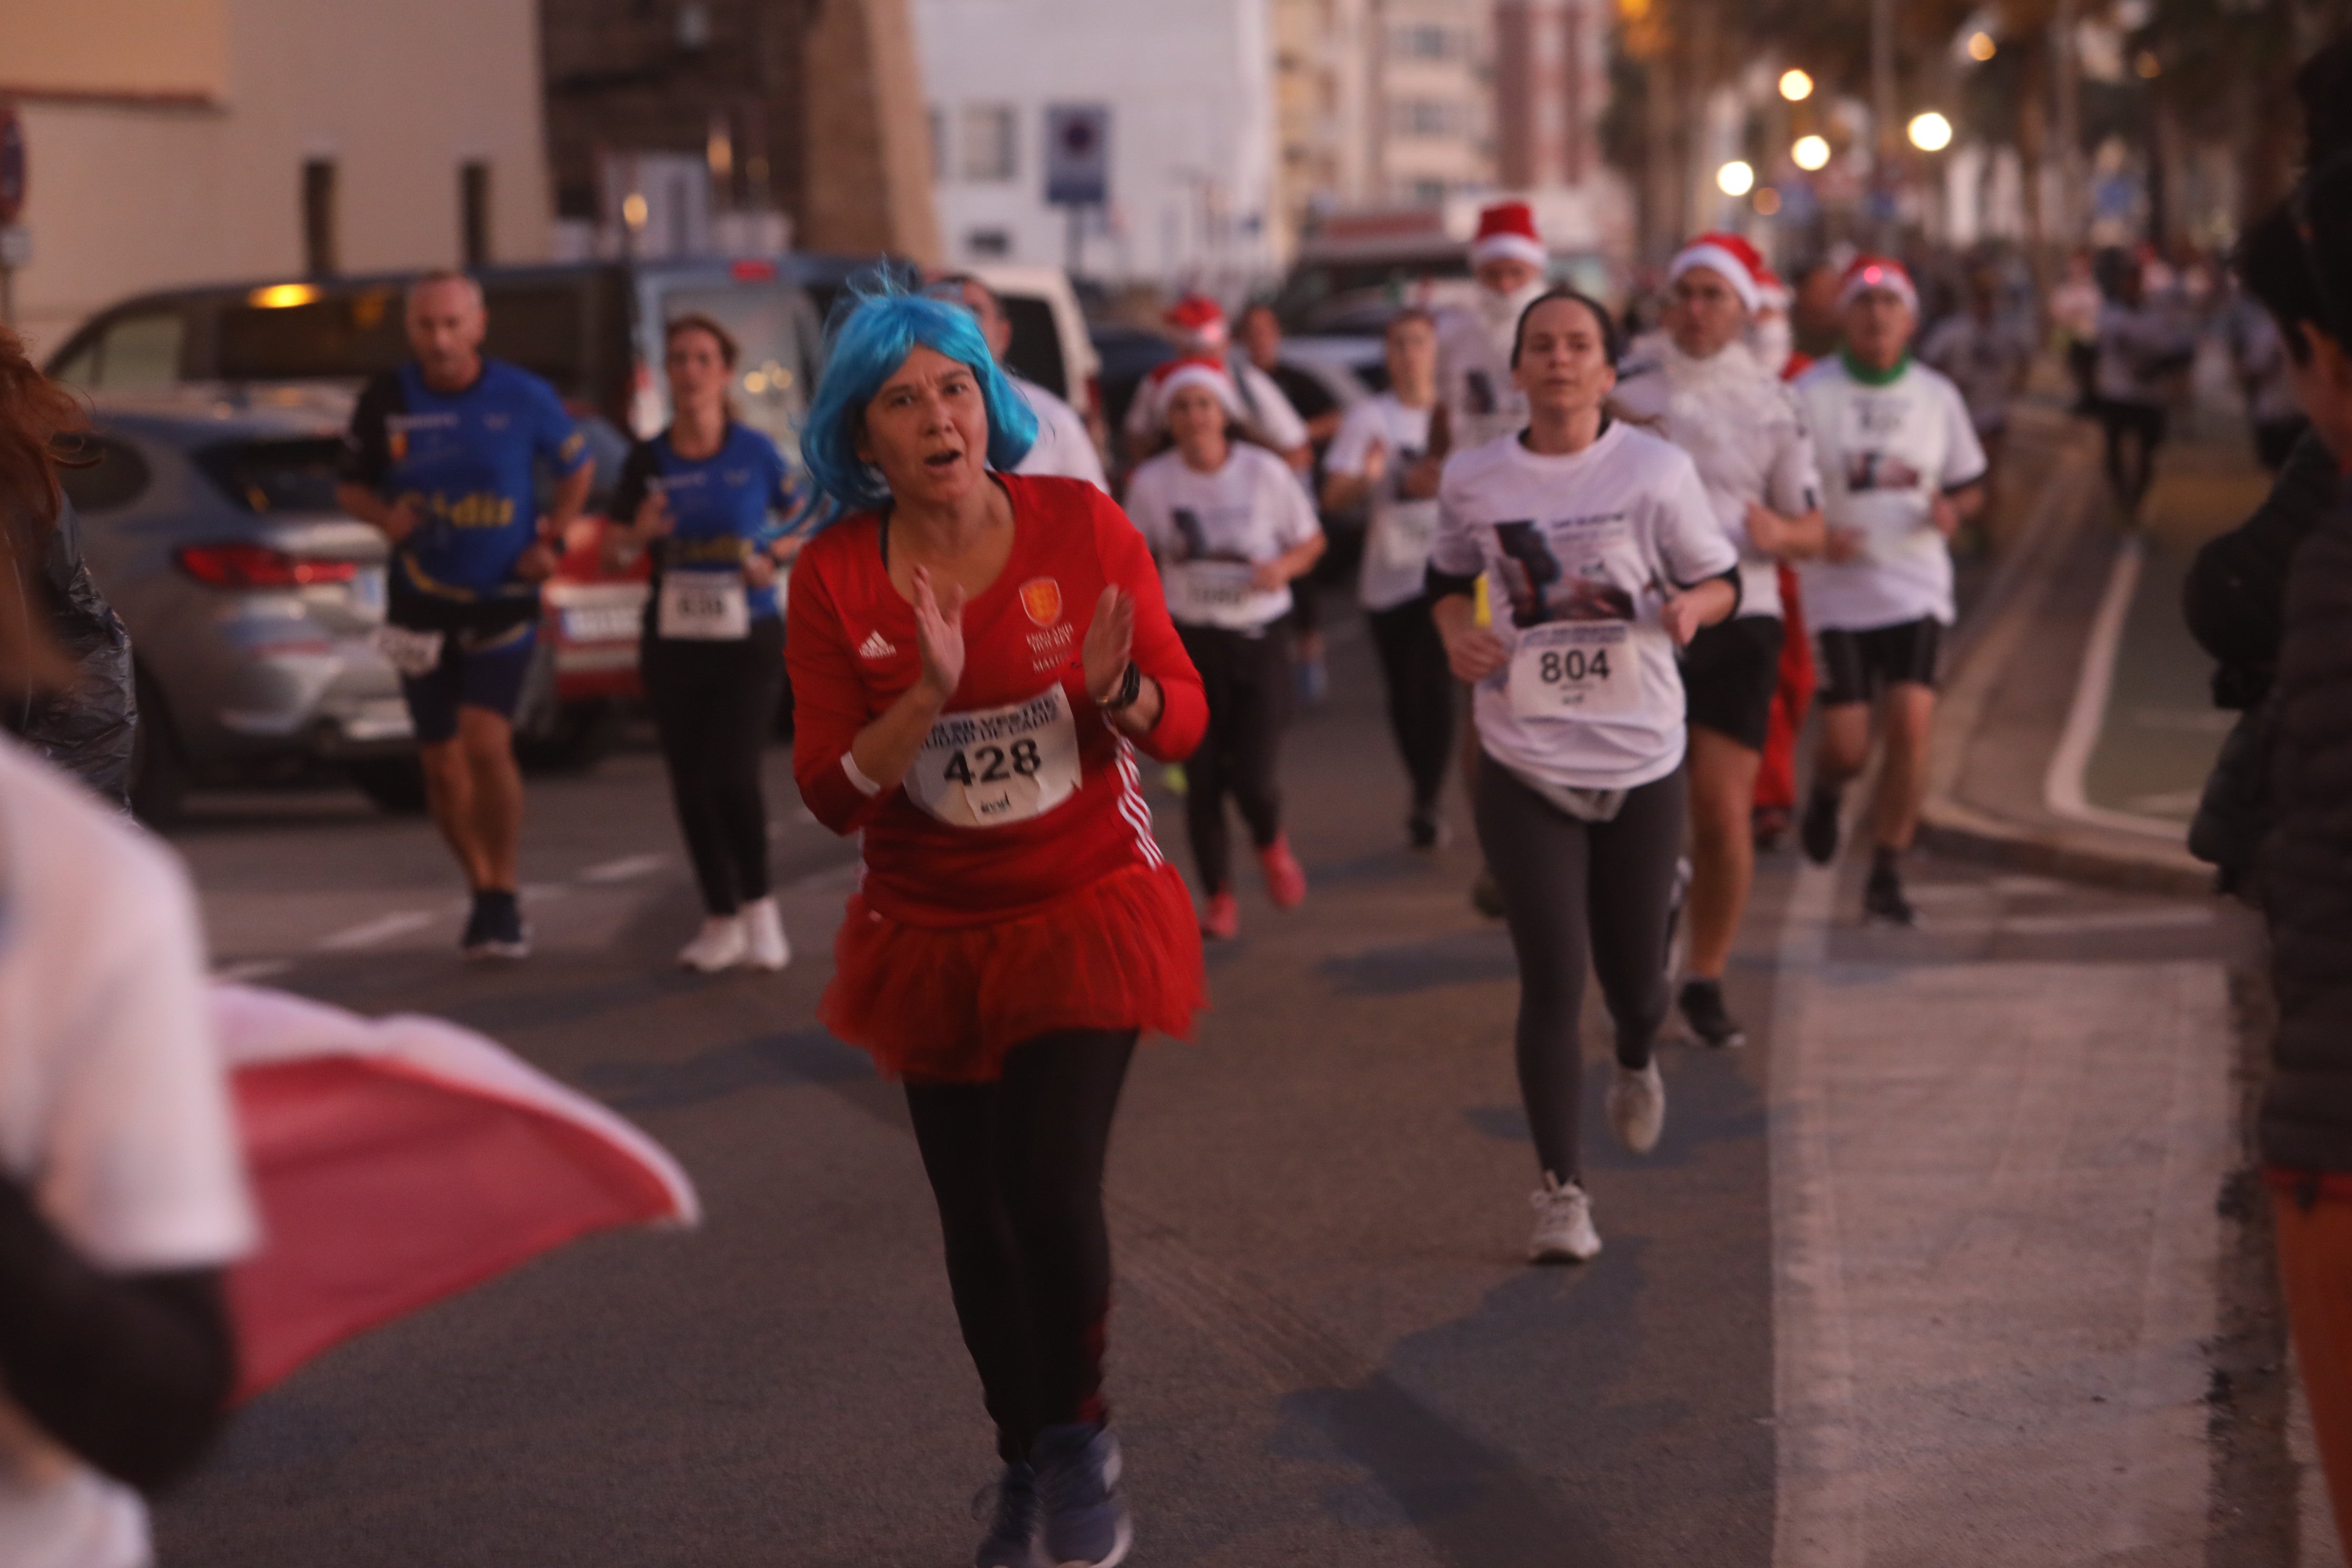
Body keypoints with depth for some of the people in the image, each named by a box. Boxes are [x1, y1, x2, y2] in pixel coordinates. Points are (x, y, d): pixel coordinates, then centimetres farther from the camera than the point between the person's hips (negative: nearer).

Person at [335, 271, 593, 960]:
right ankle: (483, 891, 27)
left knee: (486, 743, -18)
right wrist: (385, 515, -14)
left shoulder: (524, 398, -6)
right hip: (421, 604, 2)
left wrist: (551, 540, -3)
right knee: (442, 762, 7)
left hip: (503, 600, -2)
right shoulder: (386, 401, -4)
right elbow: (352, 485, 7)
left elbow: (578, 468, 10)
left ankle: (504, 900, -6)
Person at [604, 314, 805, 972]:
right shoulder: (648, 460, 1)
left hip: (749, 642, -3)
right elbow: (613, 549, 6)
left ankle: (760, 906, 6)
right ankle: (720, 921, 21)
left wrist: (775, 558, -9)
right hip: (673, 642, 3)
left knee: (734, 775, -15)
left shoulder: (756, 452, -3)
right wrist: (639, 534, -16)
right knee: (691, 786, 6)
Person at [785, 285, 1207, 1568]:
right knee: (976, 1218, 9)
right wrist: (929, 696, -24)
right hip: (933, 935, 2)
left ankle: (1078, 1447, 11)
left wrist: (1120, 692, -27)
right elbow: (831, 793, -9)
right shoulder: (834, 578, -8)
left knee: (1053, 1186, -15)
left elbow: (1183, 721, -5)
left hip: (1086, 916, -2)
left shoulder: (1083, 525, -10)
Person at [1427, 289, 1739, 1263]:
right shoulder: (1472, 481, 0)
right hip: (1524, 764, 0)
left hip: (1640, 756, 0)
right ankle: (1561, 1193, 6)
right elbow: (1450, 579, 17)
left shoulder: (1655, 471, -5)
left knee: (1631, 973, 9)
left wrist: (1689, 607, -19)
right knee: (1551, 982, -7)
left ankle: (1637, 1067, 48)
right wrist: (1459, 635, -5)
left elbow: (1720, 579, 4)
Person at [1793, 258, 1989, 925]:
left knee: (1911, 724, -13)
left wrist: (1951, 509, -8)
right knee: (1845, 742, -3)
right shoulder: (1809, 394, -3)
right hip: (1837, 588, -2)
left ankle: (1886, 873, -2)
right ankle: (1826, 794, 35)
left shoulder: (1937, 395, 7)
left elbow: (1970, 487, 15)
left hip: (1915, 586, 2)